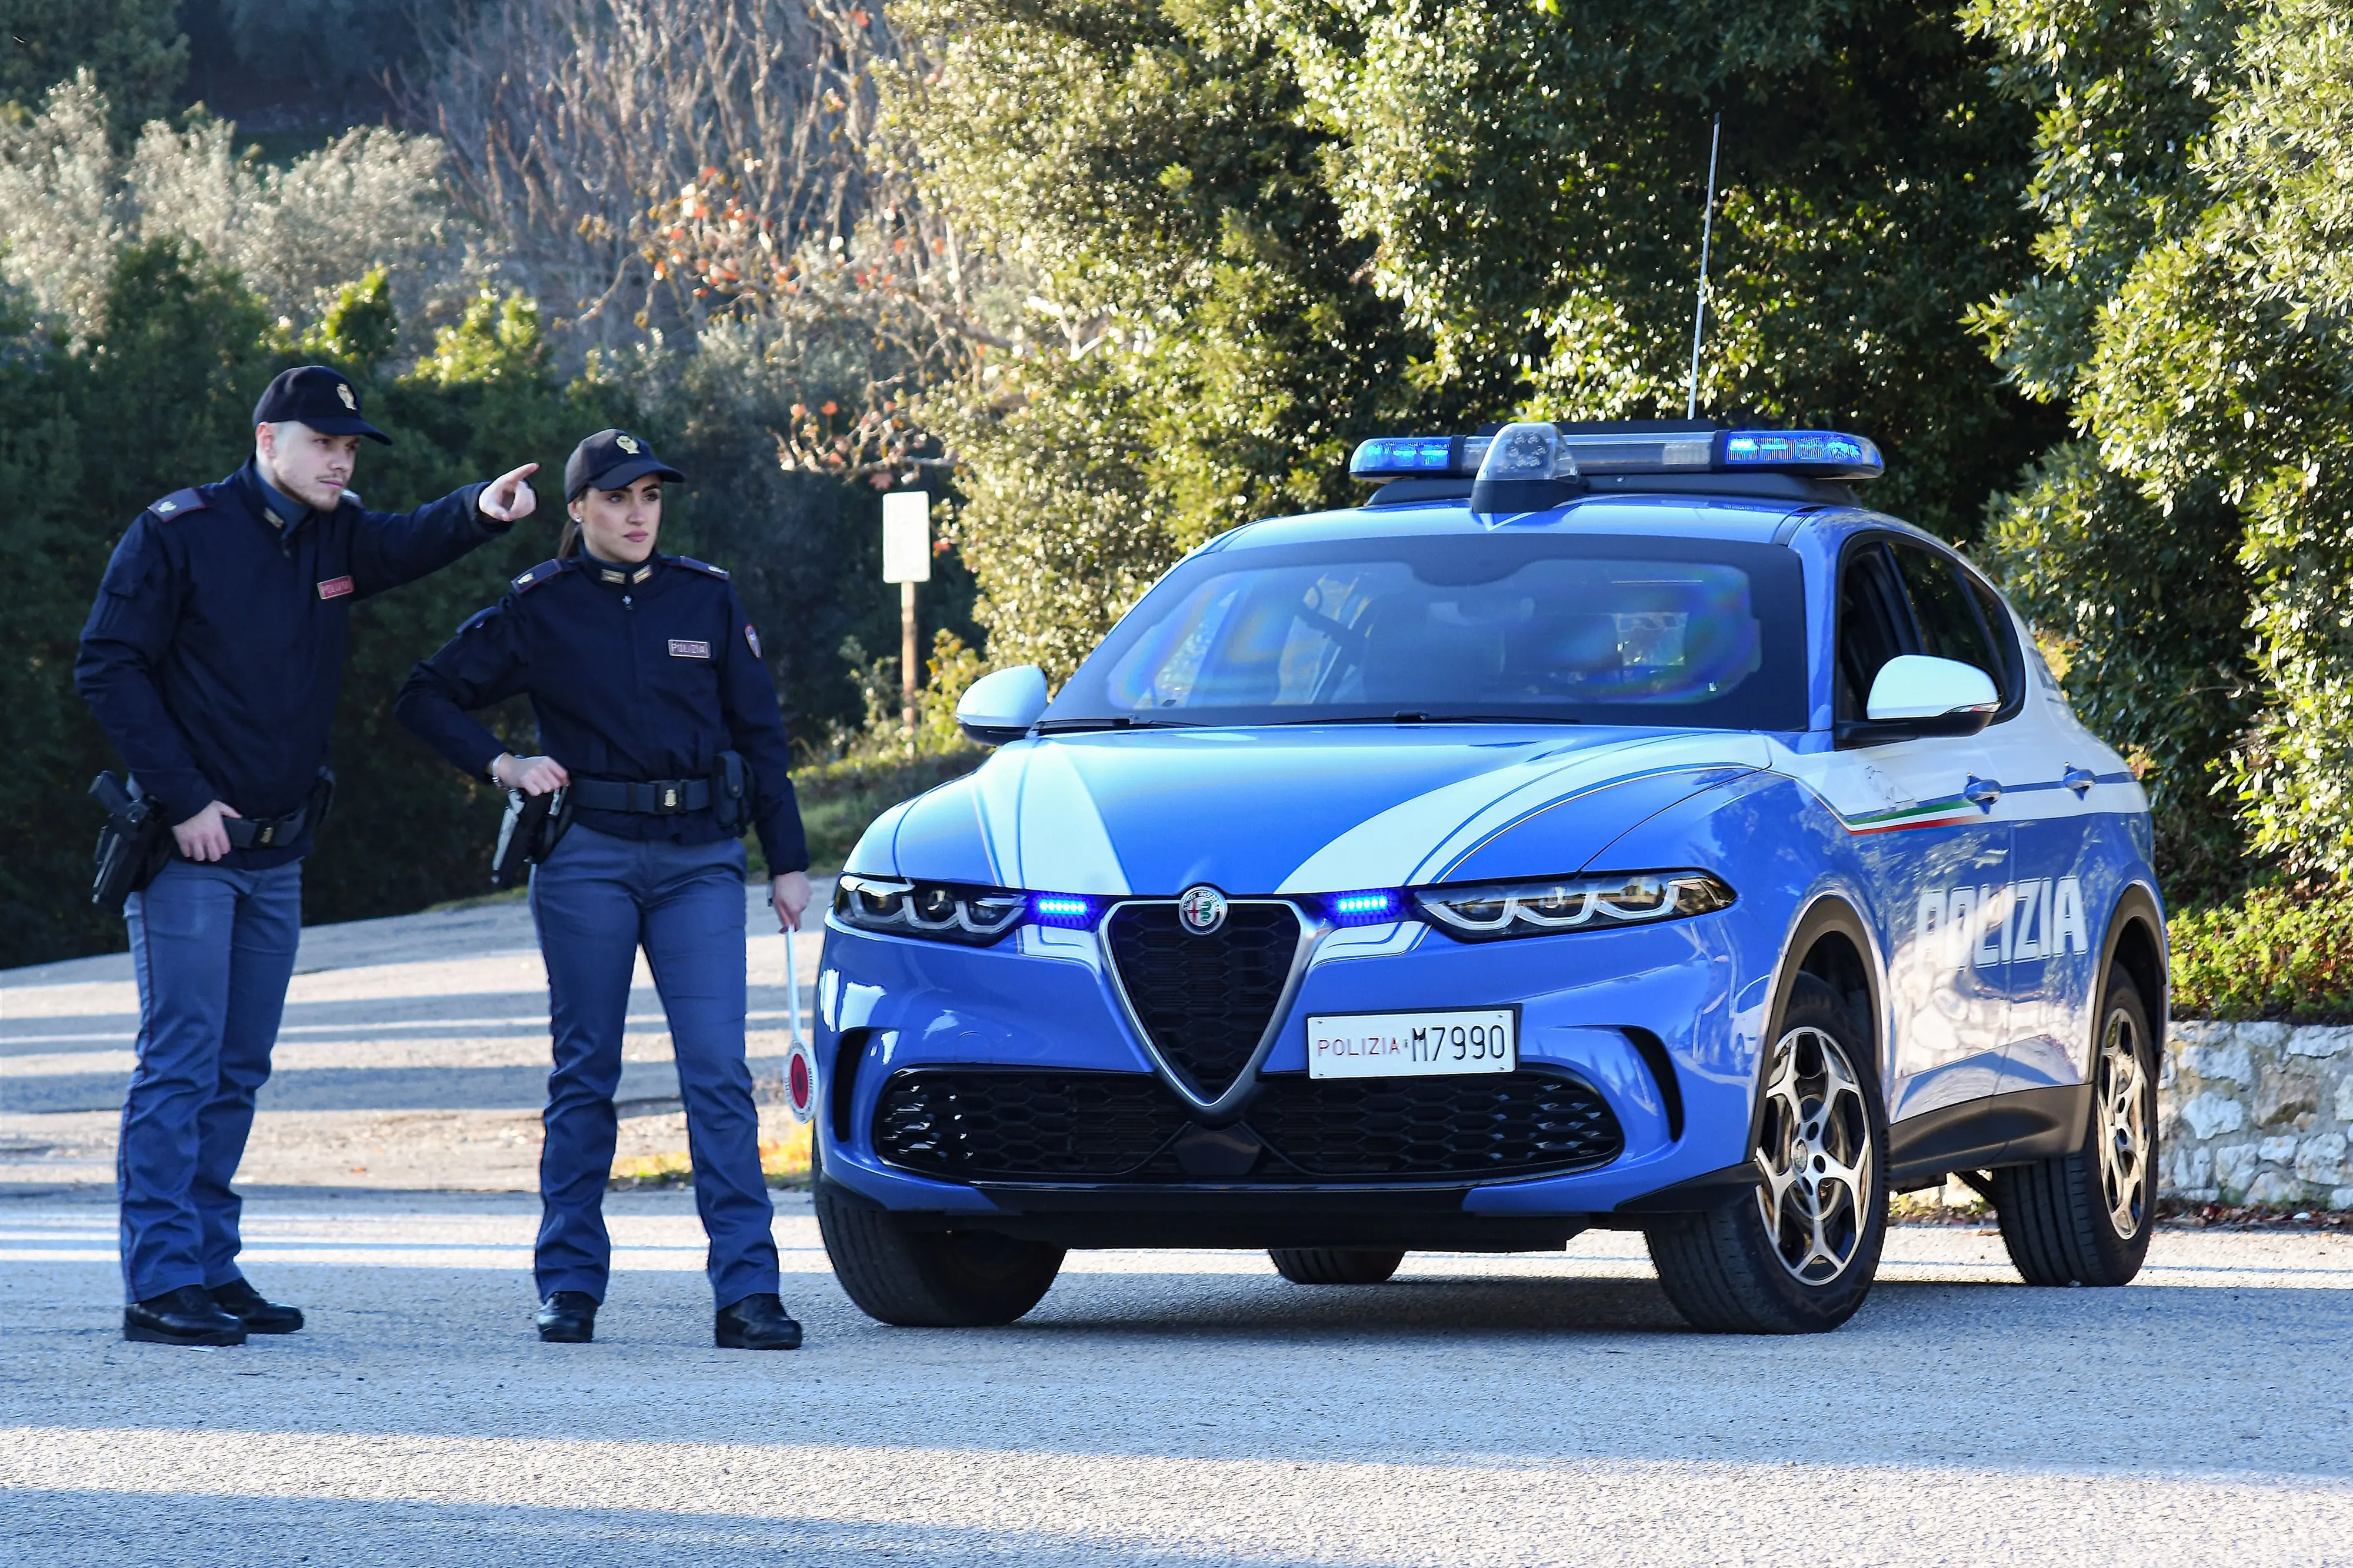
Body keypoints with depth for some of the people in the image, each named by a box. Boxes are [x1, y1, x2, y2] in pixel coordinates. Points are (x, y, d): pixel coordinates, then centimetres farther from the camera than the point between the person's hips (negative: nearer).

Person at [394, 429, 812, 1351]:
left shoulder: (706, 601, 9)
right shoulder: (539, 609, 4)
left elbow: (761, 736, 13)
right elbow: (426, 700, 9)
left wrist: (786, 861, 9)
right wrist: (502, 766, -4)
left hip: (700, 858, 1)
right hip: (587, 856, -1)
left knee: (719, 1071, -8)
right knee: (585, 1074, 4)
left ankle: (746, 1291, -11)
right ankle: (569, 1285, 11)